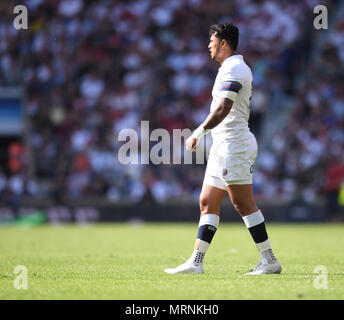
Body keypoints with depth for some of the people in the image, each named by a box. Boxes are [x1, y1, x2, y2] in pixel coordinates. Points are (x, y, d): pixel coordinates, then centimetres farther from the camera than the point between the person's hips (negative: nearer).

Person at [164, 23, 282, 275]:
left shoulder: (234, 68, -12)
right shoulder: (234, 68, 20)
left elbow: (223, 109, -23)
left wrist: (198, 133, -22)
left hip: (234, 144, -11)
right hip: (223, 146, 11)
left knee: (243, 204, -9)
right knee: (207, 202, 6)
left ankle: (270, 261, -5)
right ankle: (196, 262, 5)